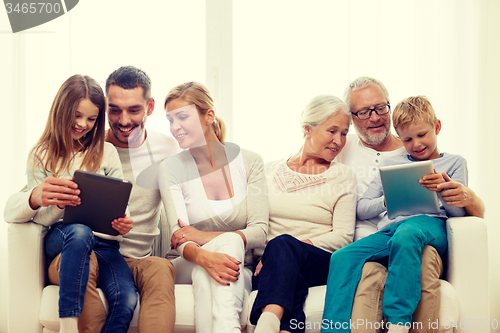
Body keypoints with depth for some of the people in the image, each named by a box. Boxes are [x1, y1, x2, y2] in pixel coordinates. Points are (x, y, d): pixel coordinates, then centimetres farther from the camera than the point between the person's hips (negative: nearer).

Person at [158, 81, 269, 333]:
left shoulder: (249, 162, 1)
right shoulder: (170, 168, -1)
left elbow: (259, 232, -6)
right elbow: (180, 240, -14)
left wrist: (206, 237, -21)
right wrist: (204, 257, -38)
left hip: (241, 270, 1)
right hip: (189, 268, 0)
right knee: (229, 241, -34)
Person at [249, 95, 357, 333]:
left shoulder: (343, 176, 12)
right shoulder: (271, 171, 19)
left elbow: (343, 236, 1)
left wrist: (285, 247, -12)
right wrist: (268, 255, -10)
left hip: (322, 265, -2)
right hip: (272, 264, 2)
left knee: (283, 243, -37)